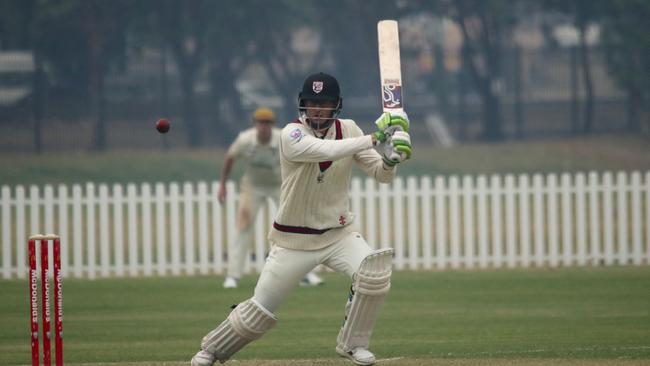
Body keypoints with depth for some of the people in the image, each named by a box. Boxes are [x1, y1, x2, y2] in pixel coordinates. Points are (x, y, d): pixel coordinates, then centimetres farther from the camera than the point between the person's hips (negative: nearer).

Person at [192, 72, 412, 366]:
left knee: (374, 272, -25)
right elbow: (325, 150, -38)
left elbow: (382, 175, -6)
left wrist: (390, 159, -30)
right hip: (293, 239, -3)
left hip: (338, 233, 3)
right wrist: (374, 139, -45)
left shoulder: (347, 130, -3)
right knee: (259, 312, 1)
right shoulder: (292, 135, -17)